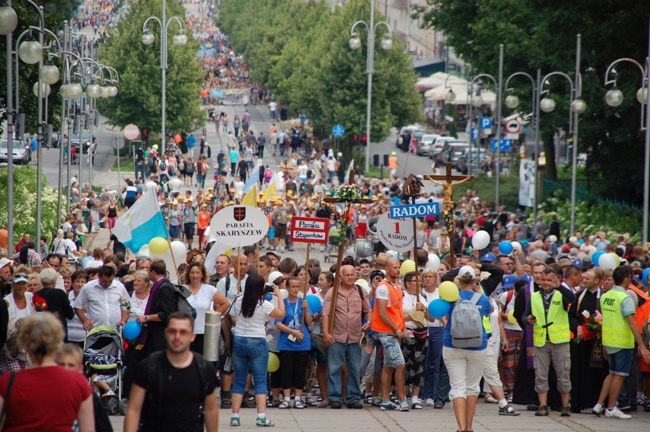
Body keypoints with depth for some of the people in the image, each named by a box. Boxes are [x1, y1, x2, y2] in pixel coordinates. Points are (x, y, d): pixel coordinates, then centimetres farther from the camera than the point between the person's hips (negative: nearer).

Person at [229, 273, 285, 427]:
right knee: (260, 381, 0)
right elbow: (281, 314, 0)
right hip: (257, 342, -4)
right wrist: (279, 295, 9)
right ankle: (261, 416, -9)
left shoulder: (238, 302, -1)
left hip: (239, 341, 4)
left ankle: (235, 416, 5)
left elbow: (232, 319, 10)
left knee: (239, 381, 9)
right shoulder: (264, 305, -12)